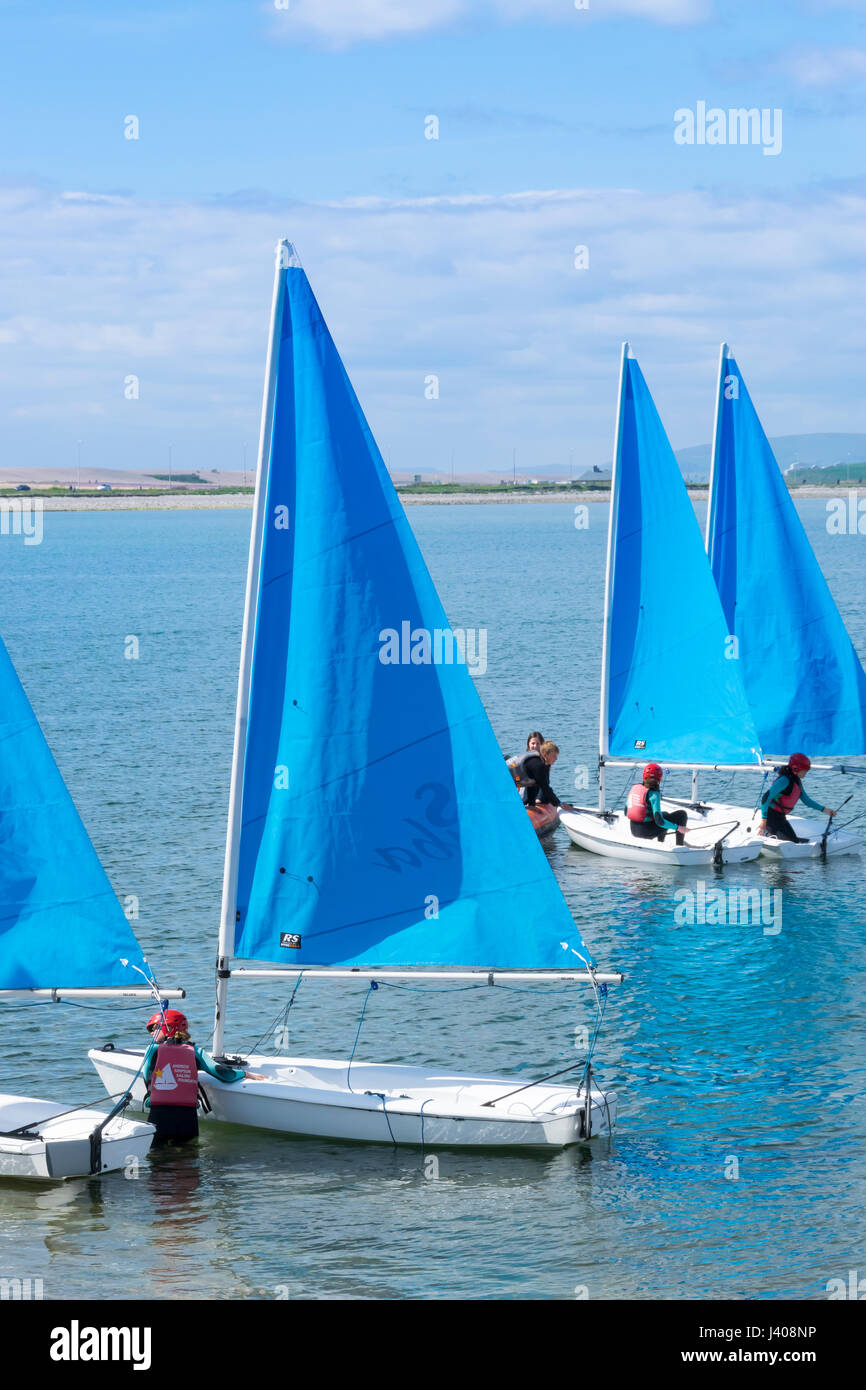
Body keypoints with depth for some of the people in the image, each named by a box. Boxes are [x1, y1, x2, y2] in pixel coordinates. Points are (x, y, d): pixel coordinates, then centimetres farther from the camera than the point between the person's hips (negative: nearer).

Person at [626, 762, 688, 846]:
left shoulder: (635, 787, 2)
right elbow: (659, 821, -22)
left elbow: (626, 812, 11)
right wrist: (677, 827, -12)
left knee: (665, 814, 33)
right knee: (682, 814, 3)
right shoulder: (653, 794, -18)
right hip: (647, 831, -7)